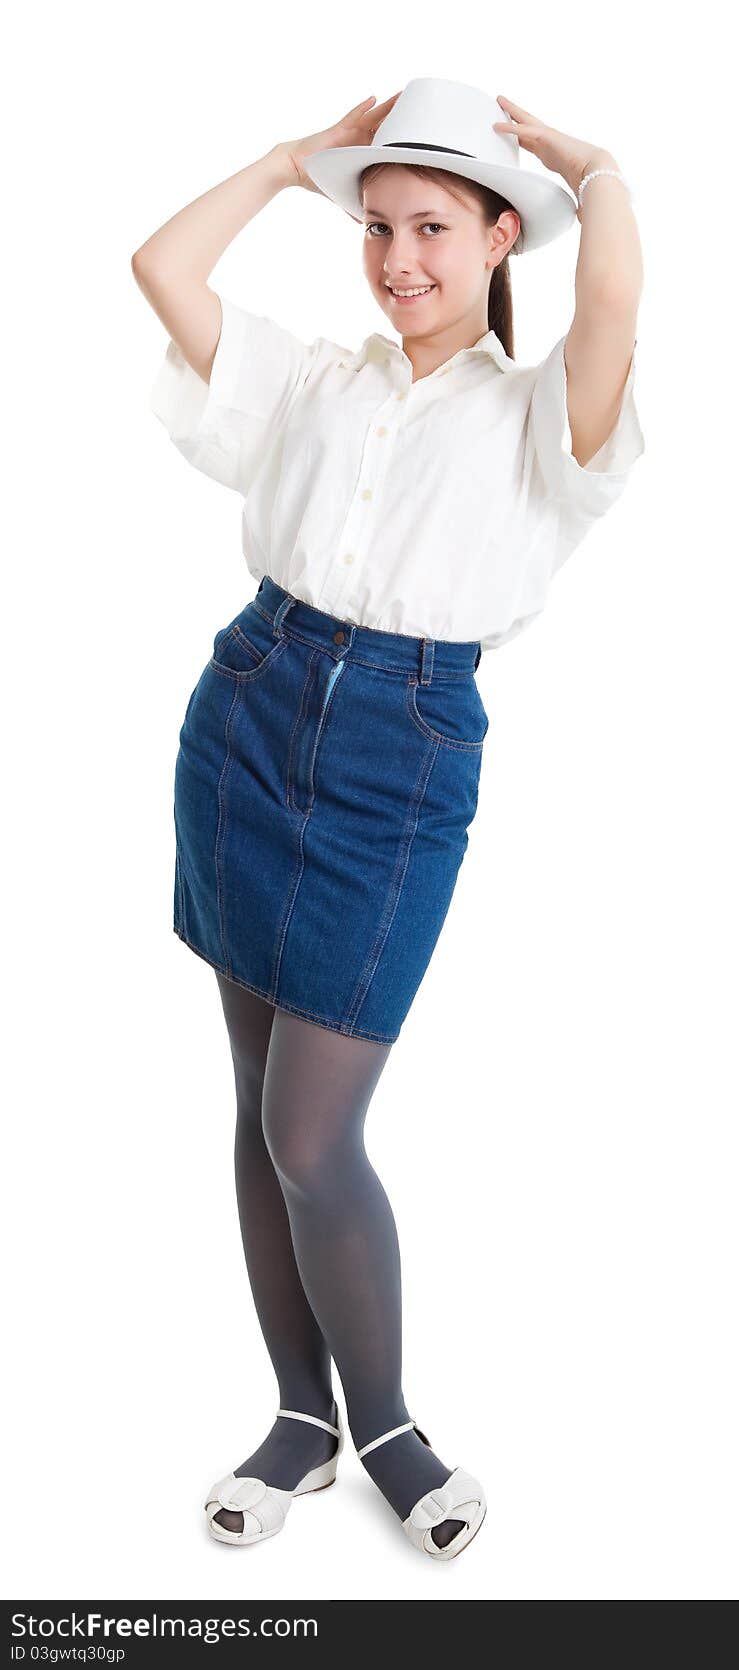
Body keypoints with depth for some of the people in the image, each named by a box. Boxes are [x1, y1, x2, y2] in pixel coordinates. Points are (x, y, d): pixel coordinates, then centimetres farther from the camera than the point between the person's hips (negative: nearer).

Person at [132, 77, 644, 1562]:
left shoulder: (533, 412, -2)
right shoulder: (312, 382, 11)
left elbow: (614, 289, -21)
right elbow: (164, 265, 8)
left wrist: (581, 158, -1)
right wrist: (300, 155, 12)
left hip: (400, 769, -4)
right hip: (249, 722, 5)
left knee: (311, 1138, -6)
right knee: (260, 1104, 10)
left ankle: (382, 1421, 19)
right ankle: (303, 1413, 26)